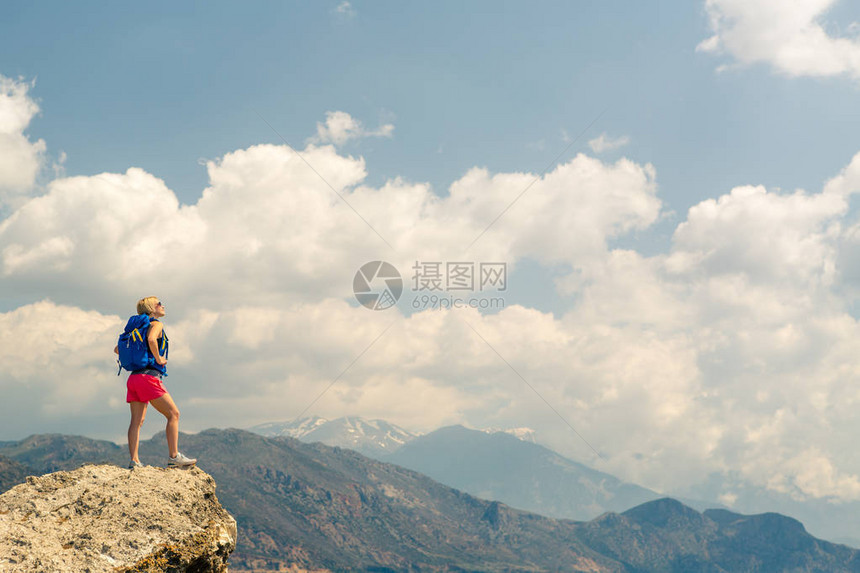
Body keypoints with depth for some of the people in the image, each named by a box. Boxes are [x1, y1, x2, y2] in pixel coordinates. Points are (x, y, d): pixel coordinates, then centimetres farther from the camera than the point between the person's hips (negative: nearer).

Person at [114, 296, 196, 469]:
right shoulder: (156, 324, -1)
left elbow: (117, 349, 25)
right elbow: (151, 340, -25)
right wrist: (158, 359, -12)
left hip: (134, 377, 8)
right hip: (148, 376, -8)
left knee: (137, 421, 2)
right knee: (173, 414, -3)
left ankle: (134, 461, -6)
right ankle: (174, 456, -9)